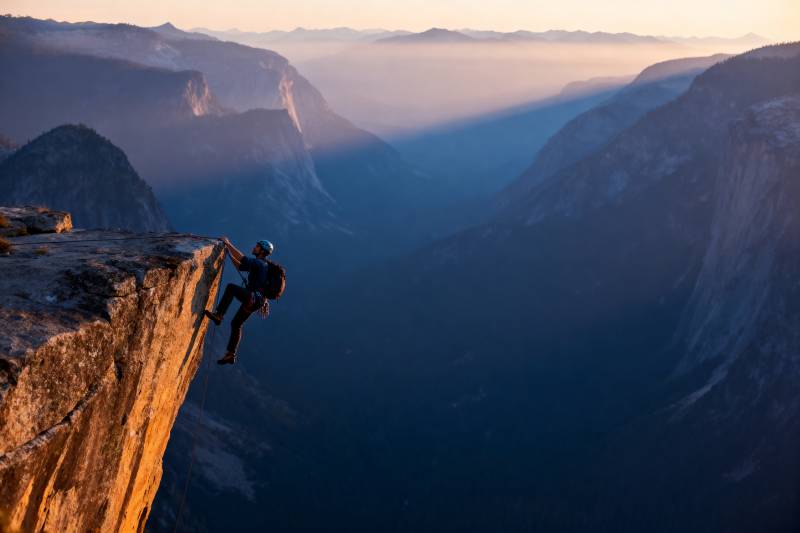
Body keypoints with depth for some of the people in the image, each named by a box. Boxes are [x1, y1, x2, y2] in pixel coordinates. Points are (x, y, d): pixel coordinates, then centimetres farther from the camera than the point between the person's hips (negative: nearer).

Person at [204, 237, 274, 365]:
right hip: (252, 301, 10)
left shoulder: (259, 262, -10)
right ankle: (230, 355, 19)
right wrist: (229, 253, 20)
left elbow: (243, 260, -26)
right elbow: (241, 267, 27)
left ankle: (218, 315, -28)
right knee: (236, 324, 16)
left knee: (231, 287, -27)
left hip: (253, 298, -10)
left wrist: (228, 244, -22)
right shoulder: (258, 264, 21)